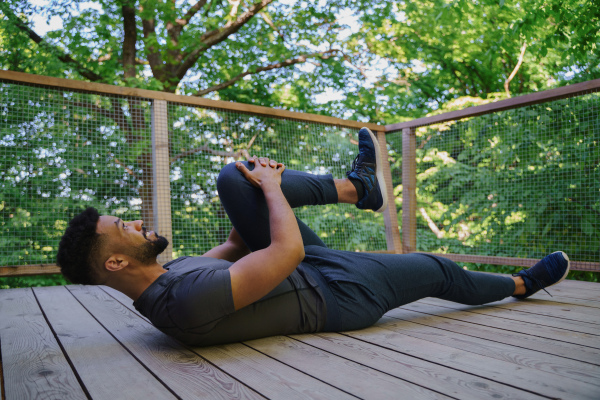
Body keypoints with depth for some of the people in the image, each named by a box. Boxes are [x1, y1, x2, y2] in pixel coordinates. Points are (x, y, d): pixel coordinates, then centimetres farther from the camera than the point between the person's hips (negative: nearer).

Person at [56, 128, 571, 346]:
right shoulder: (190, 298, -36)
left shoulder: (166, 279, -3)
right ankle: (521, 284, 37)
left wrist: (254, 185, 1)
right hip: (332, 293, -7)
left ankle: (355, 186, 7)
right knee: (436, 268, 7)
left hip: (301, 268, 8)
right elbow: (288, 251, -37)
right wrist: (271, 187, -20)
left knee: (233, 177, -5)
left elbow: (233, 250, 11)